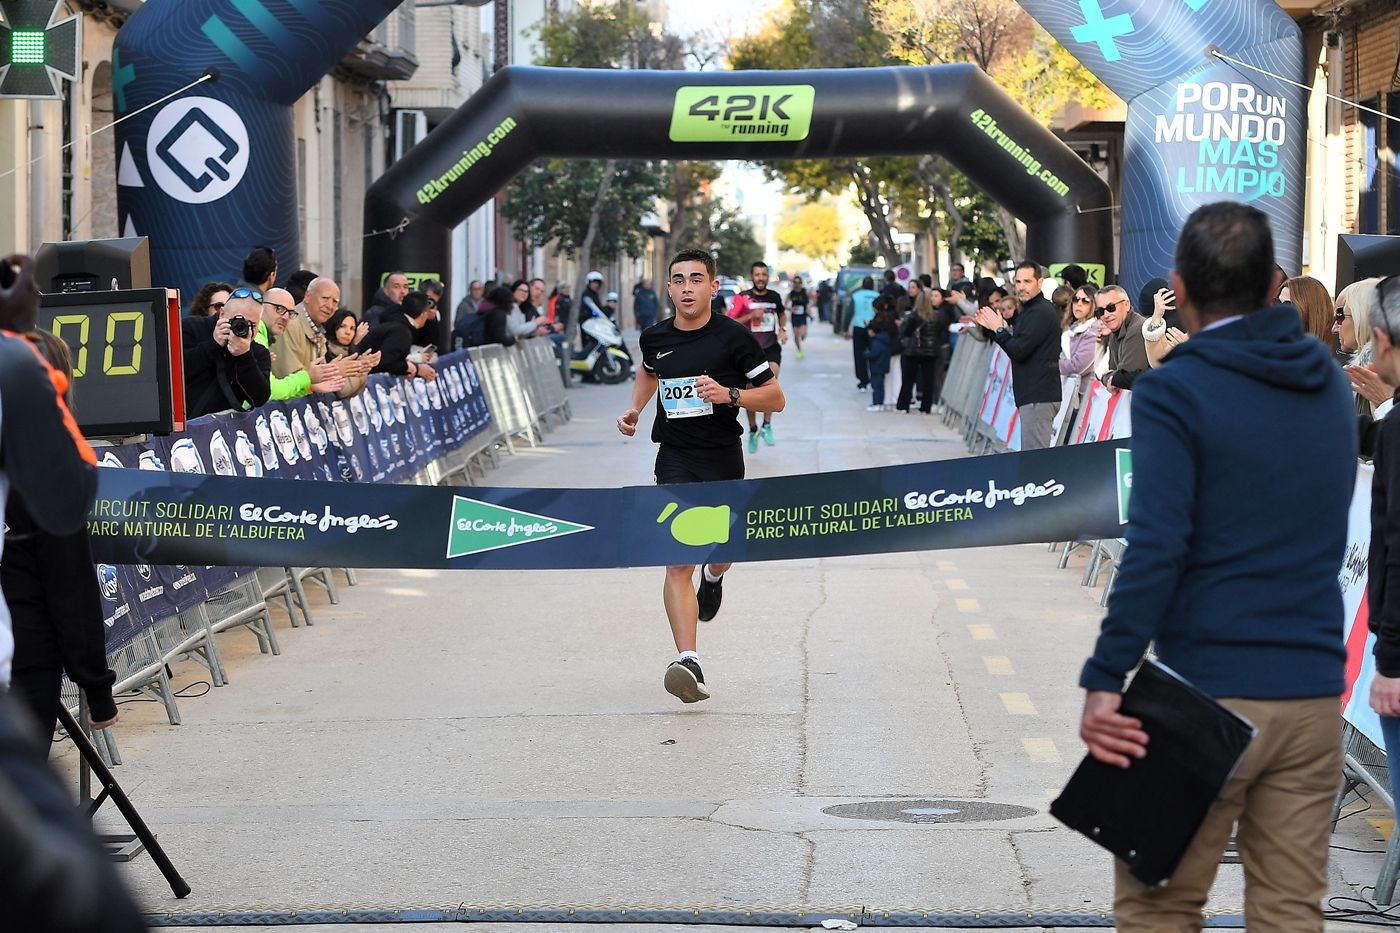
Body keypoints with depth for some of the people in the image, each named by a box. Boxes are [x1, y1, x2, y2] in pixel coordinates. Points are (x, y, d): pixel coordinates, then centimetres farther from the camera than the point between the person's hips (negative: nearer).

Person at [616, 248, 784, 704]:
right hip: (675, 460, 1)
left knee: (721, 549, 18)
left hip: (723, 460, -1)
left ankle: (713, 577, 57)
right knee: (678, 562, -13)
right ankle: (688, 662, -21)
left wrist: (730, 394, -20)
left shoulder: (734, 336, -8)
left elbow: (775, 397, -4)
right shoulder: (655, 337, 3)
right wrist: (633, 410, 12)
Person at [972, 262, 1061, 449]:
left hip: (1038, 396, -11)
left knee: (1034, 457, -13)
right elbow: (1018, 346, 22)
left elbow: (1019, 350, -19)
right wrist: (993, 328, 13)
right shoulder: (1030, 310, 20)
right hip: (1035, 393, 11)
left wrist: (999, 329, -5)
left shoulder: (1041, 312, -14)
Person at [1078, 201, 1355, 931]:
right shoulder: (1328, 385, 11)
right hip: (1314, 693, 6)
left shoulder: (1174, 393, -10)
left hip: (1210, 694, -5)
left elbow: (1155, 548, -19)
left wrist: (1105, 679, -17)